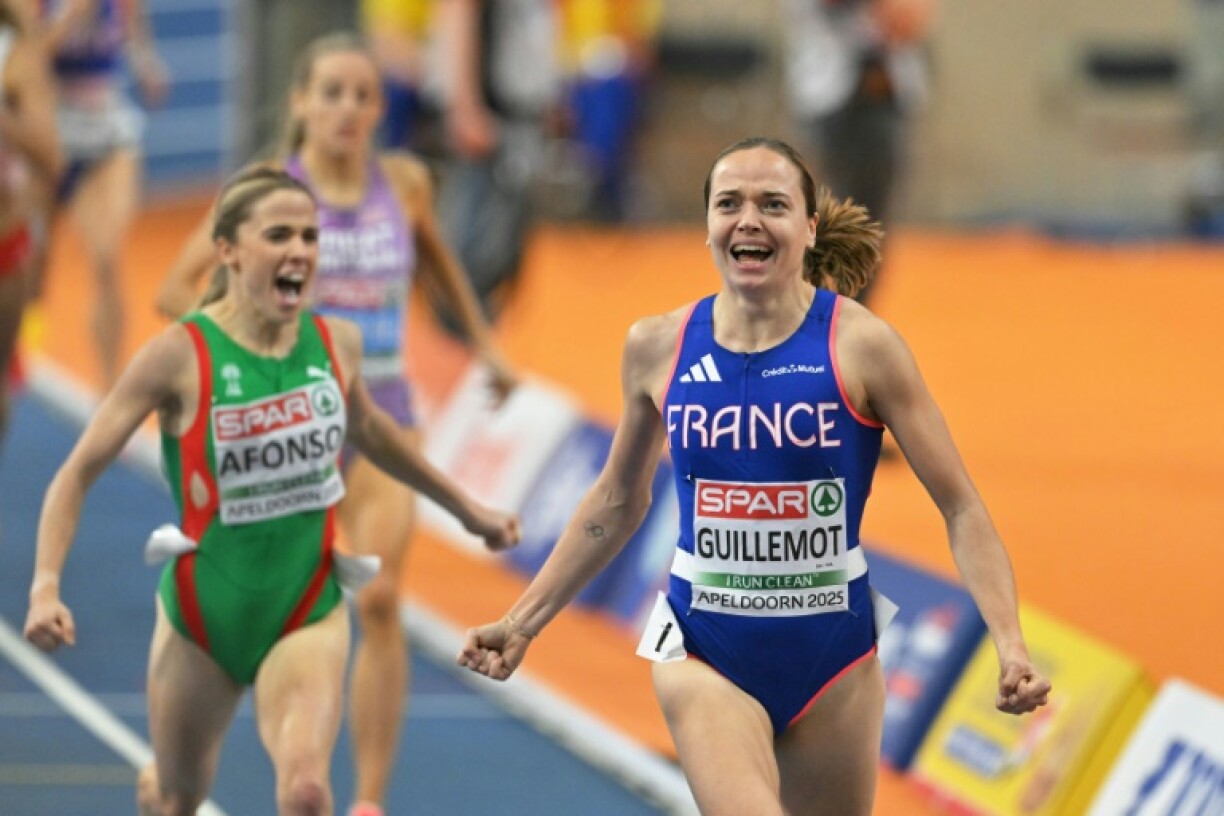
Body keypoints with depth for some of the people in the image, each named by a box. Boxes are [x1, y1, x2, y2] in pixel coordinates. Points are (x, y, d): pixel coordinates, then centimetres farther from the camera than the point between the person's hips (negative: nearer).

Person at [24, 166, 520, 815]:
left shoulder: (336, 343, -4)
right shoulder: (179, 355, -17)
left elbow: (367, 429, 19)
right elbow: (79, 472, -13)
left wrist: (465, 509, 29)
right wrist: (46, 586, -27)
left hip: (308, 614, 1)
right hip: (201, 613, -1)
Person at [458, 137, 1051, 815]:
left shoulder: (860, 346, -9)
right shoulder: (658, 347, -1)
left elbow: (961, 509, -7)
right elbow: (616, 504, 15)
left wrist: (1009, 644, -19)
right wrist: (523, 622, 13)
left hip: (833, 654, 0)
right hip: (704, 654, 0)